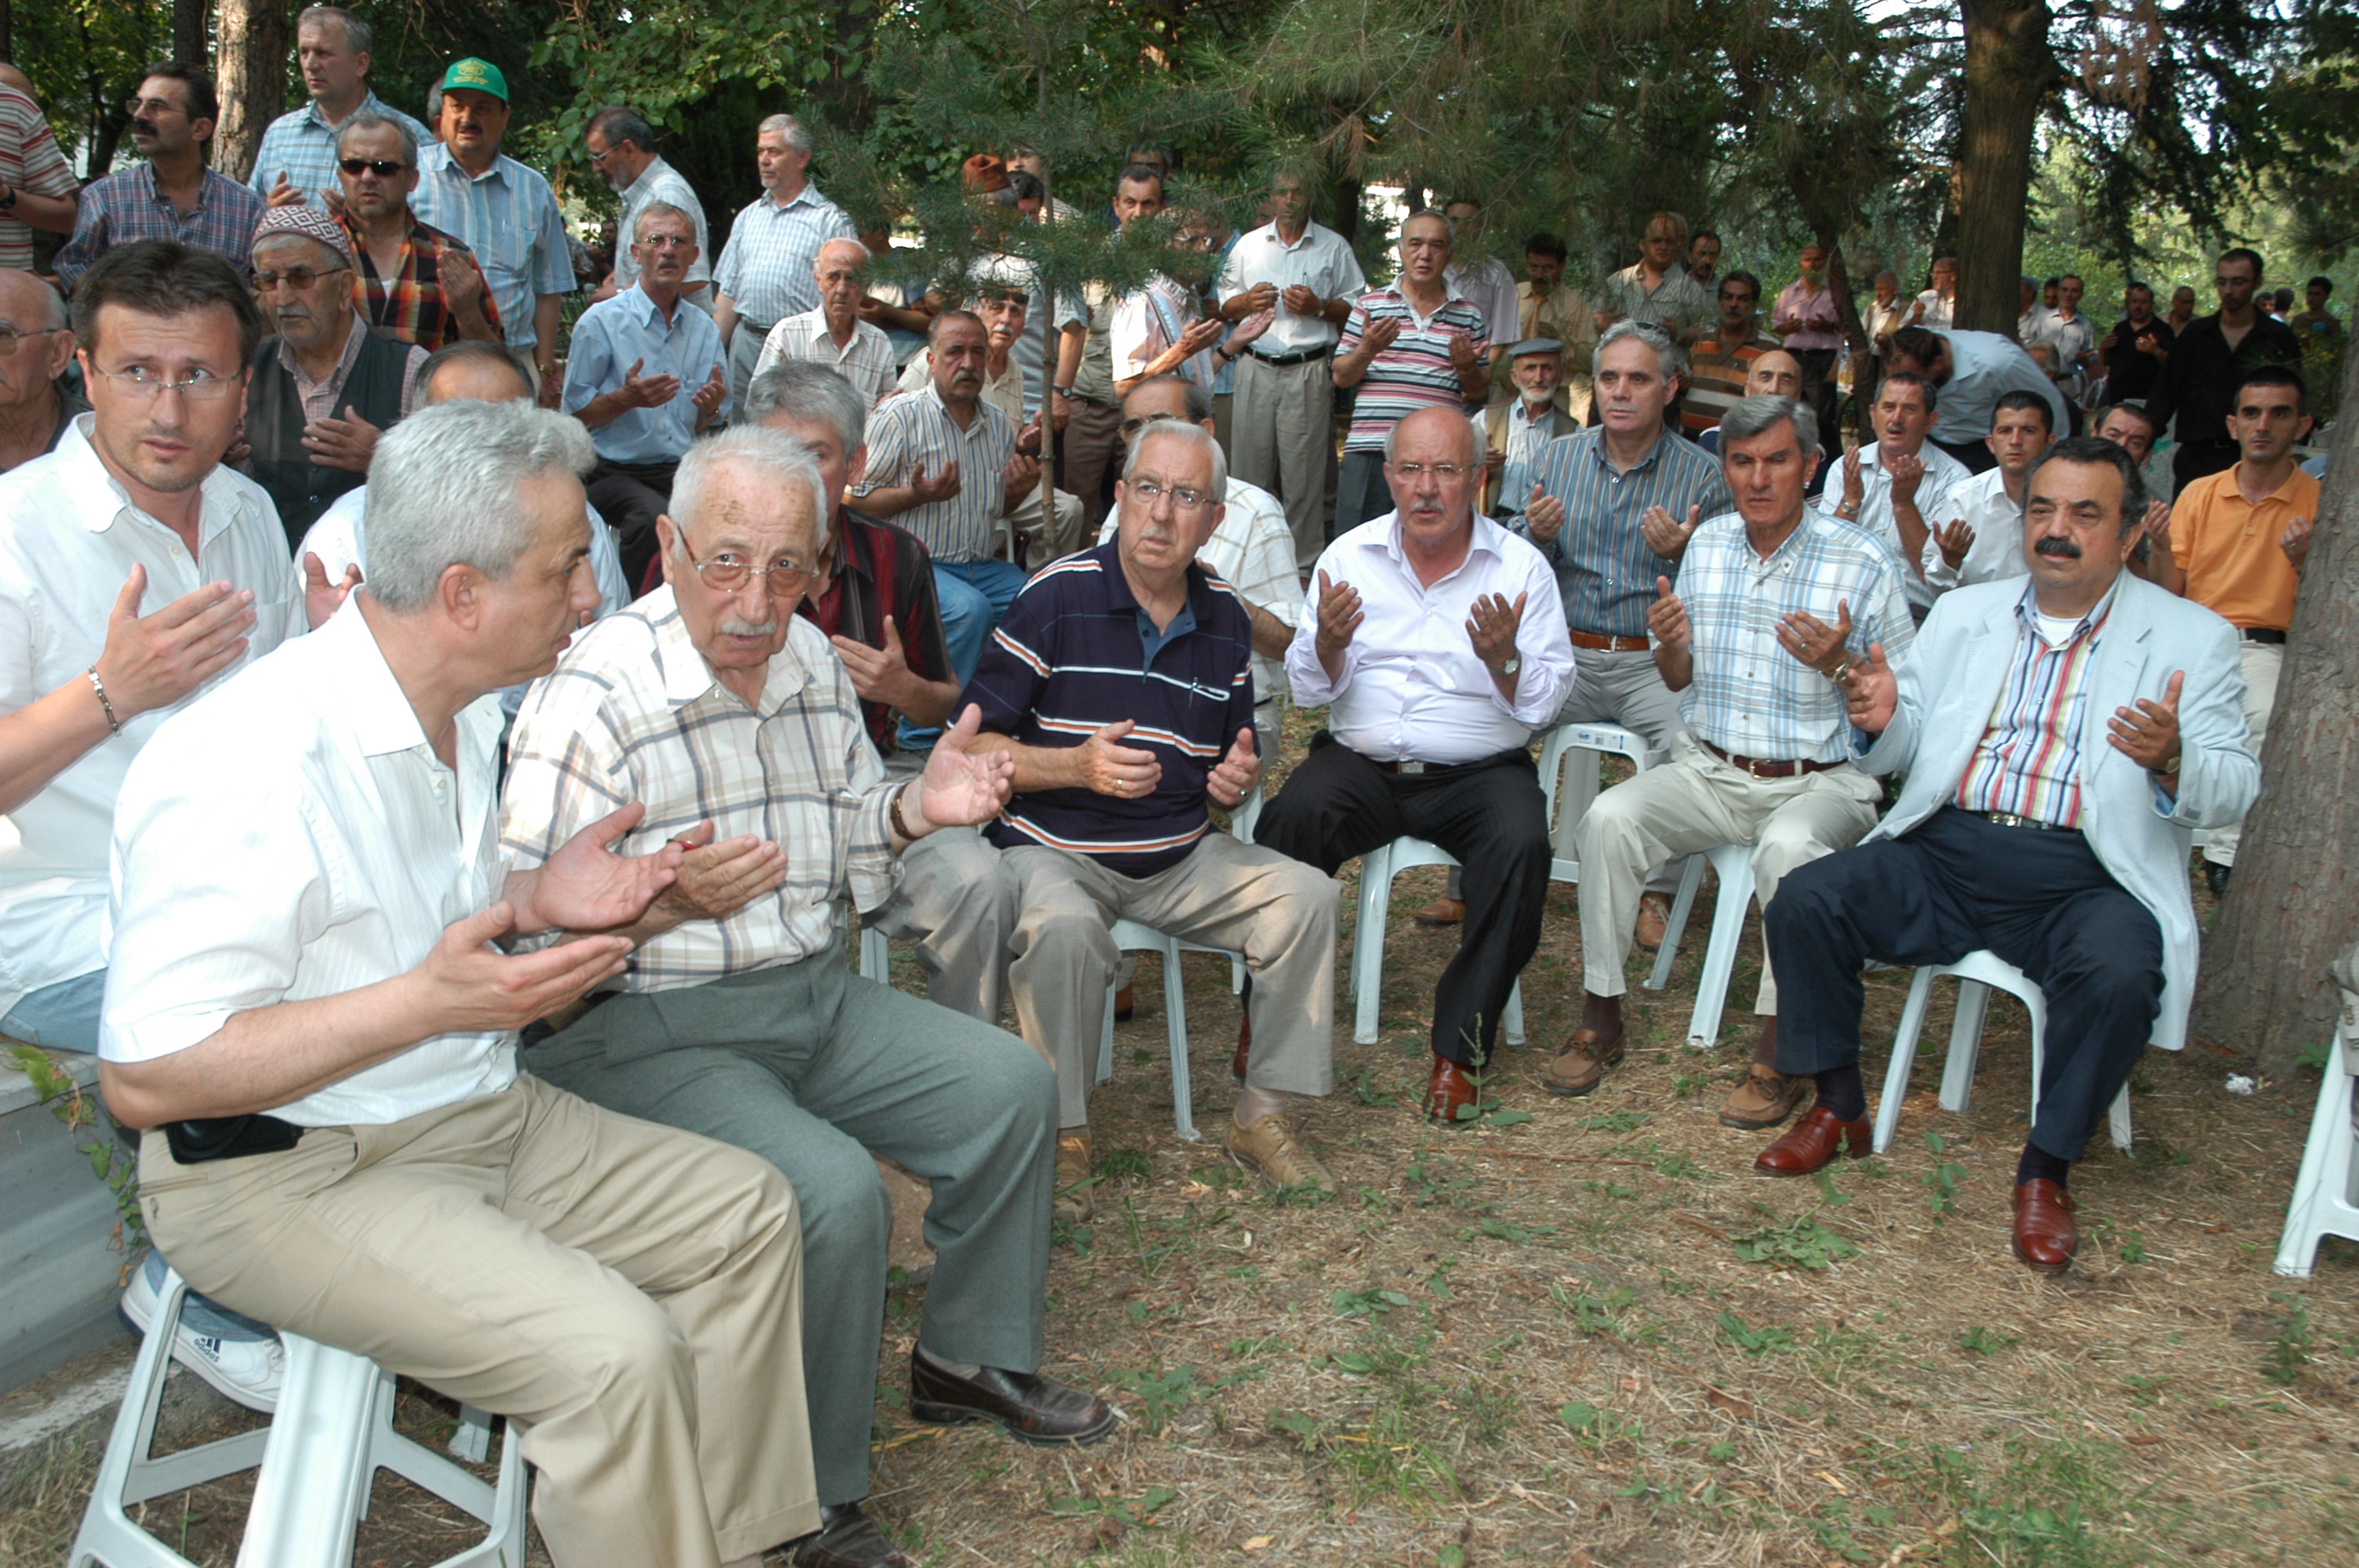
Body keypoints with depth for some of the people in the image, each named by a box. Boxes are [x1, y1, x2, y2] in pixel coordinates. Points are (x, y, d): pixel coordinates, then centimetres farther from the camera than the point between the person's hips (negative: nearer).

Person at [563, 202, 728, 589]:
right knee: (657, 519, -35)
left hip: (683, 470, 4)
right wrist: (627, 398, -16)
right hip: (615, 472, -4)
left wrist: (711, 408, -4)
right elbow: (575, 415, 1)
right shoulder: (601, 321, 1)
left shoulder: (704, 329, 15)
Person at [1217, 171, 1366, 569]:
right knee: (1250, 466, 1)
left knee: (1304, 472, -4)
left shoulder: (1334, 247, 8)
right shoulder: (1249, 244, 15)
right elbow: (1225, 304, 18)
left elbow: (1356, 308, 8)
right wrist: (1247, 302, -4)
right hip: (1256, 368, 2)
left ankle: (1304, 561, 4)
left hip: (1309, 370, -2)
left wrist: (1319, 308, -9)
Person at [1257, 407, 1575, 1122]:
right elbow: (1311, 690, 5)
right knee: (1290, 817, -29)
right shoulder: (1349, 557, 7)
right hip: (1360, 761, 1)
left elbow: (1543, 704, -2)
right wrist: (1330, 642, -16)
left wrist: (1503, 658, -22)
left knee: (1521, 846, -31)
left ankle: (1460, 1048, -17)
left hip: (1479, 769, -1)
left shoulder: (1521, 567, 2)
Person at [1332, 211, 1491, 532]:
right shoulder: (1369, 306, 10)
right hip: (1370, 453, -1)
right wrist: (1367, 349, -11)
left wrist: (1467, 368, -7)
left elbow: (1480, 393, 14)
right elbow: (1341, 377, 8)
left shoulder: (1469, 317, 12)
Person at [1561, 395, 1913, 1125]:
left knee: (1789, 846, -37)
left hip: (1818, 782, -4)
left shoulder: (1863, 563, -6)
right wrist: (1670, 646, -8)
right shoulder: (1706, 545, 7)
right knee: (1609, 817, -22)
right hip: (1709, 770, 4)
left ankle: (1780, 1051, -21)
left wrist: (1838, 663, -22)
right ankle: (1601, 1017, -10)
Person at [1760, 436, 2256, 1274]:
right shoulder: (1964, 613, 16)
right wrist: (1881, 720, -10)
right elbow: (1899, 755, 15)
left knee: (2120, 974, -33)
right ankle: (1838, 1108, 1)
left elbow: (2231, 789, -1)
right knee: (1803, 899, -19)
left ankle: (2046, 1171, -8)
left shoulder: (2190, 638, 7)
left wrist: (2172, 763, -25)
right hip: (1945, 852, 3)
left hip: (2086, 878, -2)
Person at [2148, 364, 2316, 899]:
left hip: (2265, 648, -1)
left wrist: (2303, 563, -18)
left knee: (2262, 721, -33)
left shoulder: (2319, 503, 4)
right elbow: (2170, 593, 7)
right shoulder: (2200, 493, 9)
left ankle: (2226, 854, -24)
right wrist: (2160, 547, -13)